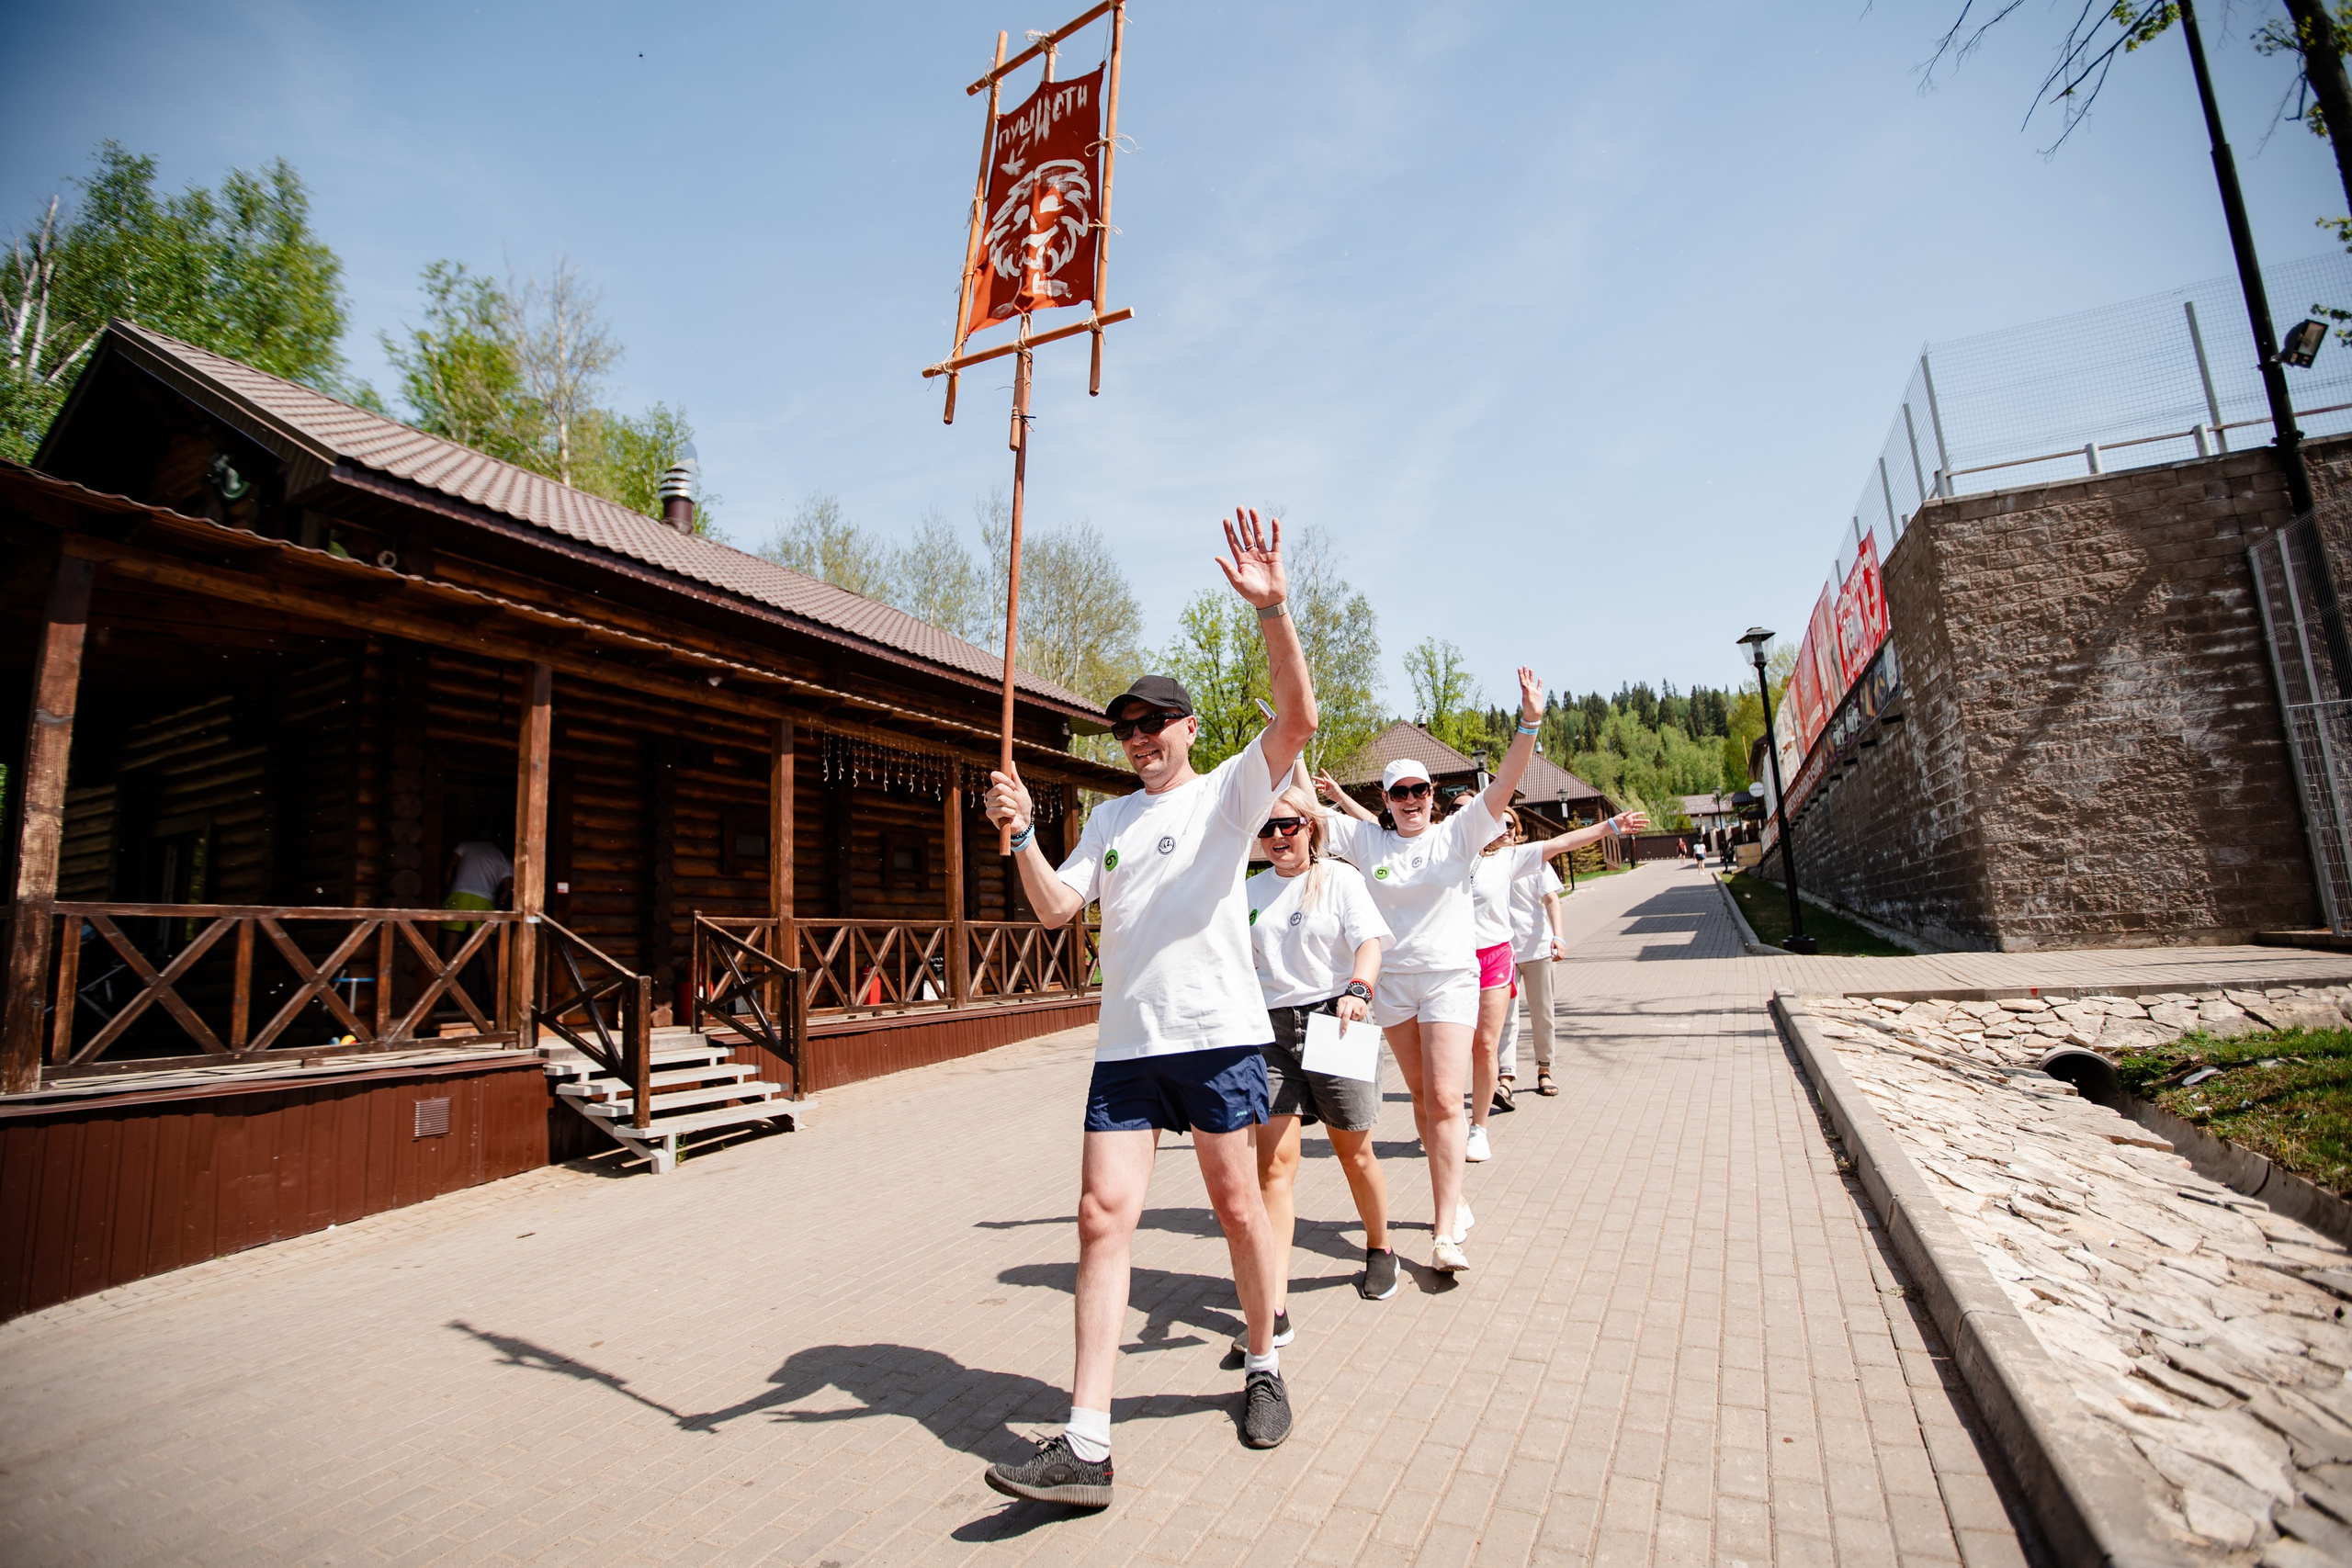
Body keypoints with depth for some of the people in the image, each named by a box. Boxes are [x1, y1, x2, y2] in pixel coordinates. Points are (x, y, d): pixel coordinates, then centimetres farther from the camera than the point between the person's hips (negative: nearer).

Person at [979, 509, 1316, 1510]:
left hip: (1220, 1033, -3)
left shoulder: (1229, 791, 3)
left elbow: (1298, 716, -14)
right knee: (1103, 1215, -3)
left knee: (1239, 1210, 9)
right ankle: (1085, 1446, 3)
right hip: (1125, 1045, 4)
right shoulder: (1108, 818, 17)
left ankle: (1264, 1369, 34)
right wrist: (1020, 834, -8)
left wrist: (1271, 607, -25)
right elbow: (1055, 910, 8)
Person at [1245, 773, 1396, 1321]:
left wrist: (1357, 991, -33)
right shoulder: (1252, 890, 12)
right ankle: (1274, 1305, -6)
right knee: (1274, 1162, -7)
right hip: (1272, 1029, 3)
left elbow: (1369, 942, -14)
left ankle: (1380, 1249, 39)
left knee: (1354, 1152, 11)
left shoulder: (1339, 877, 0)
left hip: (1333, 1023, -2)